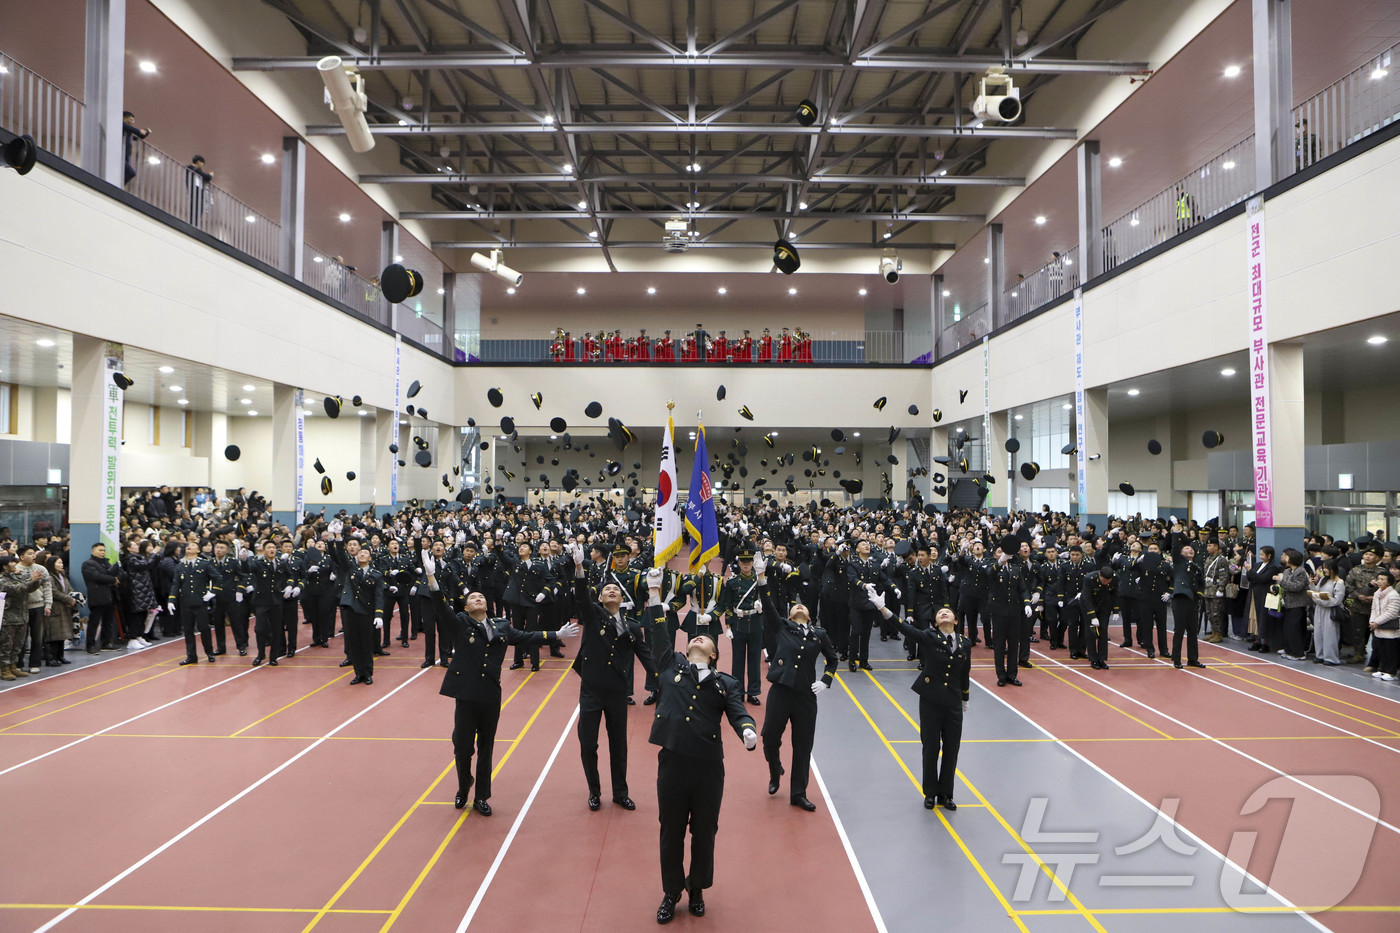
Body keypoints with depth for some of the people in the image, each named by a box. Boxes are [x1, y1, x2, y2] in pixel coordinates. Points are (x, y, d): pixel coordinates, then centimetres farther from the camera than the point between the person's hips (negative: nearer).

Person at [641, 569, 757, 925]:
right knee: (671, 832, 12)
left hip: (709, 765, 0)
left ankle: (697, 889, 36)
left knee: (704, 832, 14)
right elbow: (658, 634, 7)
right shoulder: (671, 665, 8)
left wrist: (749, 732, -28)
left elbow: (738, 712, -6)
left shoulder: (726, 683, 6)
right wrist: (654, 594, 2)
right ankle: (671, 892, 32)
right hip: (672, 761, 0)